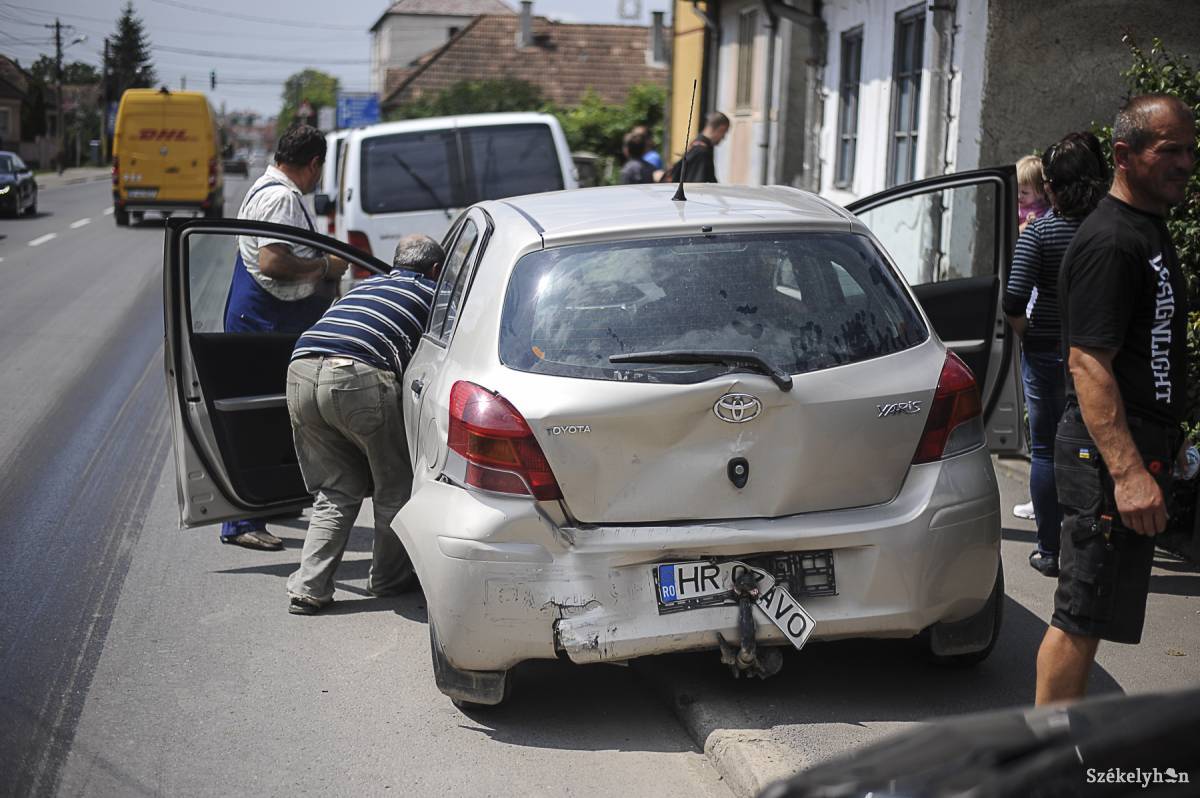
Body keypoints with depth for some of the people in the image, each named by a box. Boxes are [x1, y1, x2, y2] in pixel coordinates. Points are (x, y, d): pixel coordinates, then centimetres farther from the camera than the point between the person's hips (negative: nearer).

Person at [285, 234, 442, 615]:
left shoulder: (365, 285, 35)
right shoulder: (431, 292, 22)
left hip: (300, 373, 6)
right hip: (359, 378, -5)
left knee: (335, 493, 18)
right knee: (395, 486, 17)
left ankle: (308, 588, 10)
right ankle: (388, 577, 28)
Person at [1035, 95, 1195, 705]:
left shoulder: (1150, 229, 17)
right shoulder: (1109, 241, -16)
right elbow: (1089, 364, -23)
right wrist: (1129, 471, -29)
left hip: (1137, 445, 10)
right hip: (1111, 450, -10)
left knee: (1089, 613, 16)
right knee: (1081, 616, -6)